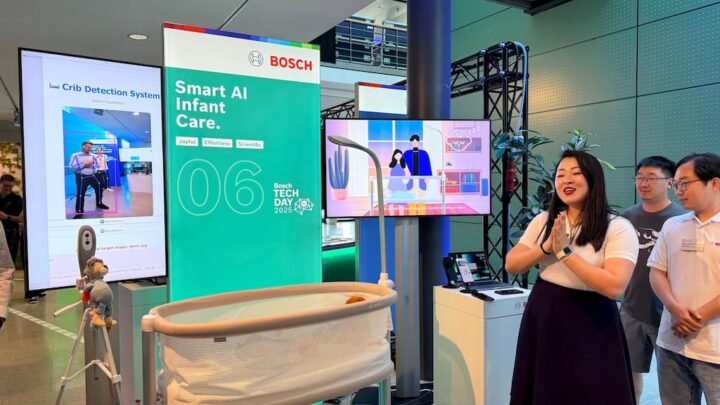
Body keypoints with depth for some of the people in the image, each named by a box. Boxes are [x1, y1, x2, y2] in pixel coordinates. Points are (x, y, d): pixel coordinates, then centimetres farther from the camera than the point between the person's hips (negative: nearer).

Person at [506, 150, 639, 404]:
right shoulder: (543, 221, 5)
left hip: (589, 325, -4)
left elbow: (614, 287, -22)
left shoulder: (618, 228, -10)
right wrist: (546, 247, -14)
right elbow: (511, 266, 1)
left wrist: (565, 252, -21)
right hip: (542, 317, 5)